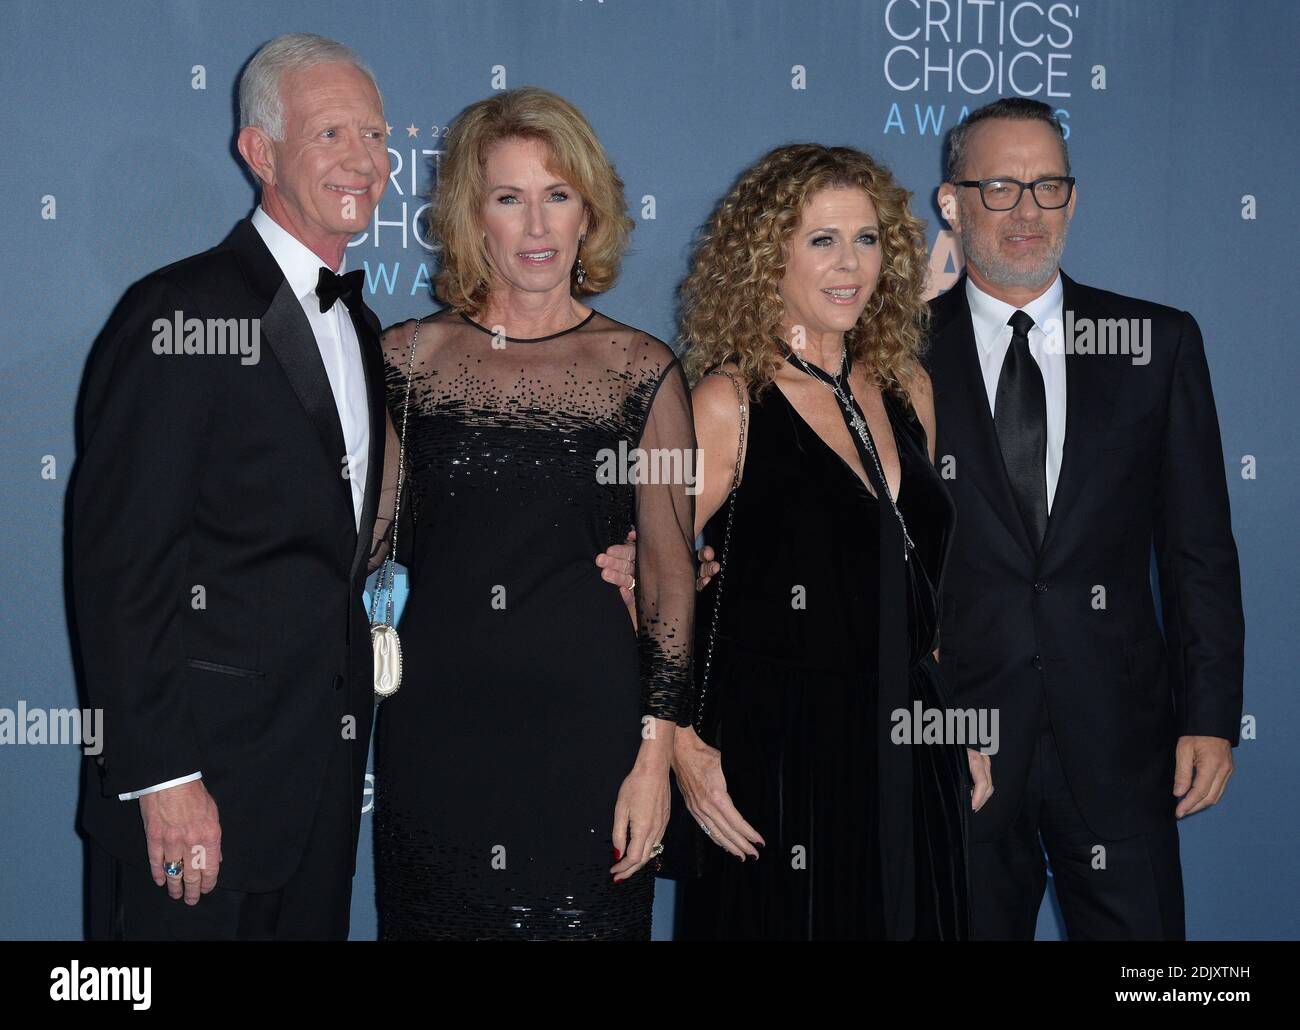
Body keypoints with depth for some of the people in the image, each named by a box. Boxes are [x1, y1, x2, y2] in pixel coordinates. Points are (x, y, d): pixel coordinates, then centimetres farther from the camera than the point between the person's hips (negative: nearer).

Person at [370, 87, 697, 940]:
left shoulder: (642, 370, 0)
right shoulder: (408, 357, 4)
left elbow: (670, 570, 0)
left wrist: (654, 755, -6)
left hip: (585, 717, -1)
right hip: (432, 721, 1)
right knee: (433, 917, 10)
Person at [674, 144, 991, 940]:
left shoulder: (907, 389, 7)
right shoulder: (731, 404, -11)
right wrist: (682, 746, -20)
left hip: (909, 750, 6)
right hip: (780, 755, -6)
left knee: (912, 918, 14)